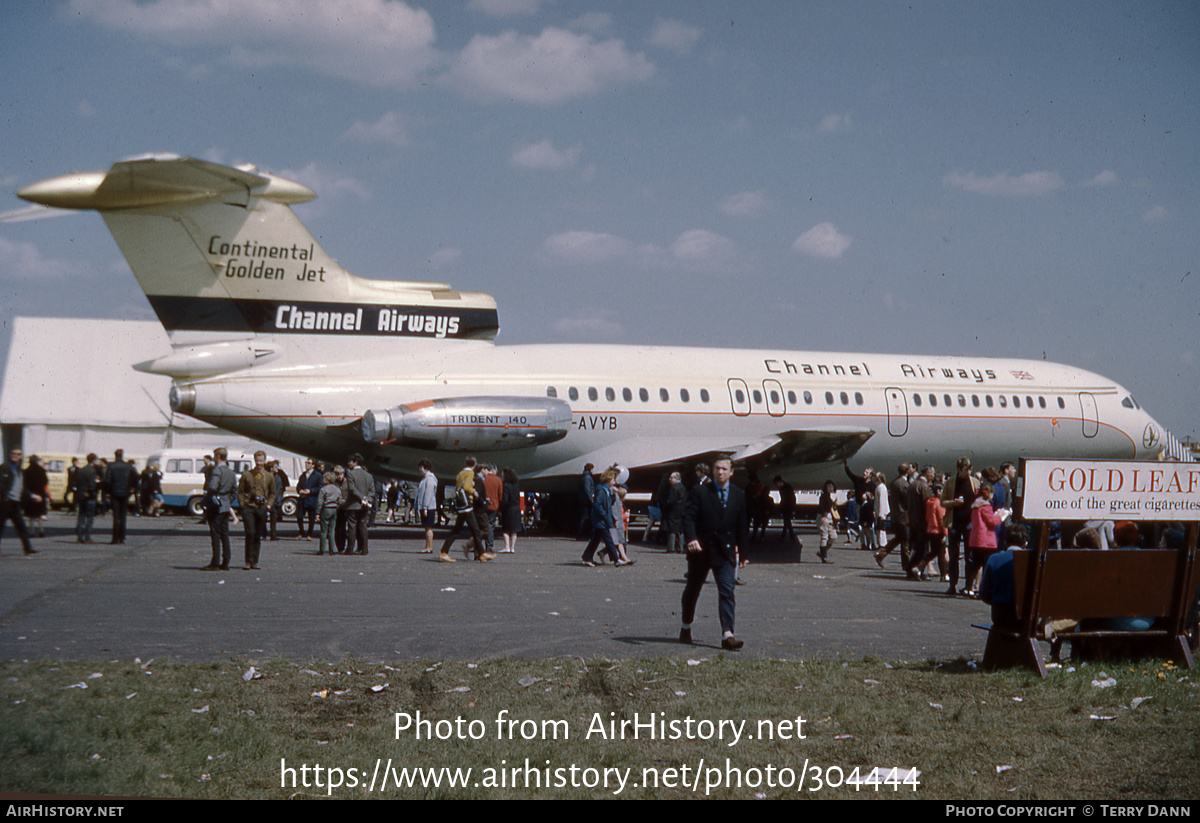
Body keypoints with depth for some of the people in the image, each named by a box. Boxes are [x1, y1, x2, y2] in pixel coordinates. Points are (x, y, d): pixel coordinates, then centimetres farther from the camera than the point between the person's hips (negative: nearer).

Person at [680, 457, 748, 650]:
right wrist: (691, 538, -25)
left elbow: (743, 525, 13)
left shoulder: (739, 495, 7)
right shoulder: (699, 491, -2)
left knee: (727, 591, -12)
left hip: (725, 552, 1)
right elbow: (688, 516, -10)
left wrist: (741, 548, 10)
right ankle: (686, 627, 33)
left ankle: (727, 634, -16)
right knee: (692, 590, 13)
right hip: (701, 549, -1)